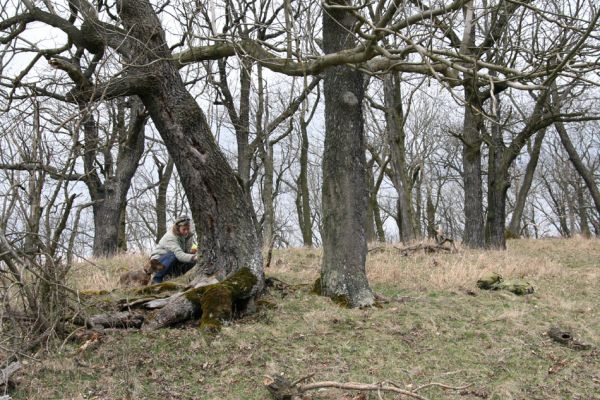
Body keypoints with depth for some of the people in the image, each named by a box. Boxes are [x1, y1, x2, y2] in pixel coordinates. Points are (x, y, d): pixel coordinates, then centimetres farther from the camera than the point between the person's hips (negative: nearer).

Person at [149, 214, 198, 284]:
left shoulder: (189, 236, -7)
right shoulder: (170, 237, -28)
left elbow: (188, 251, -8)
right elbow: (179, 254, -41)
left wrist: (192, 251, -31)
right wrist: (193, 257, -56)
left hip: (173, 261, 6)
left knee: (192, 262, -18)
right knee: (174, 256, -37)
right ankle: (157, 279, -20)